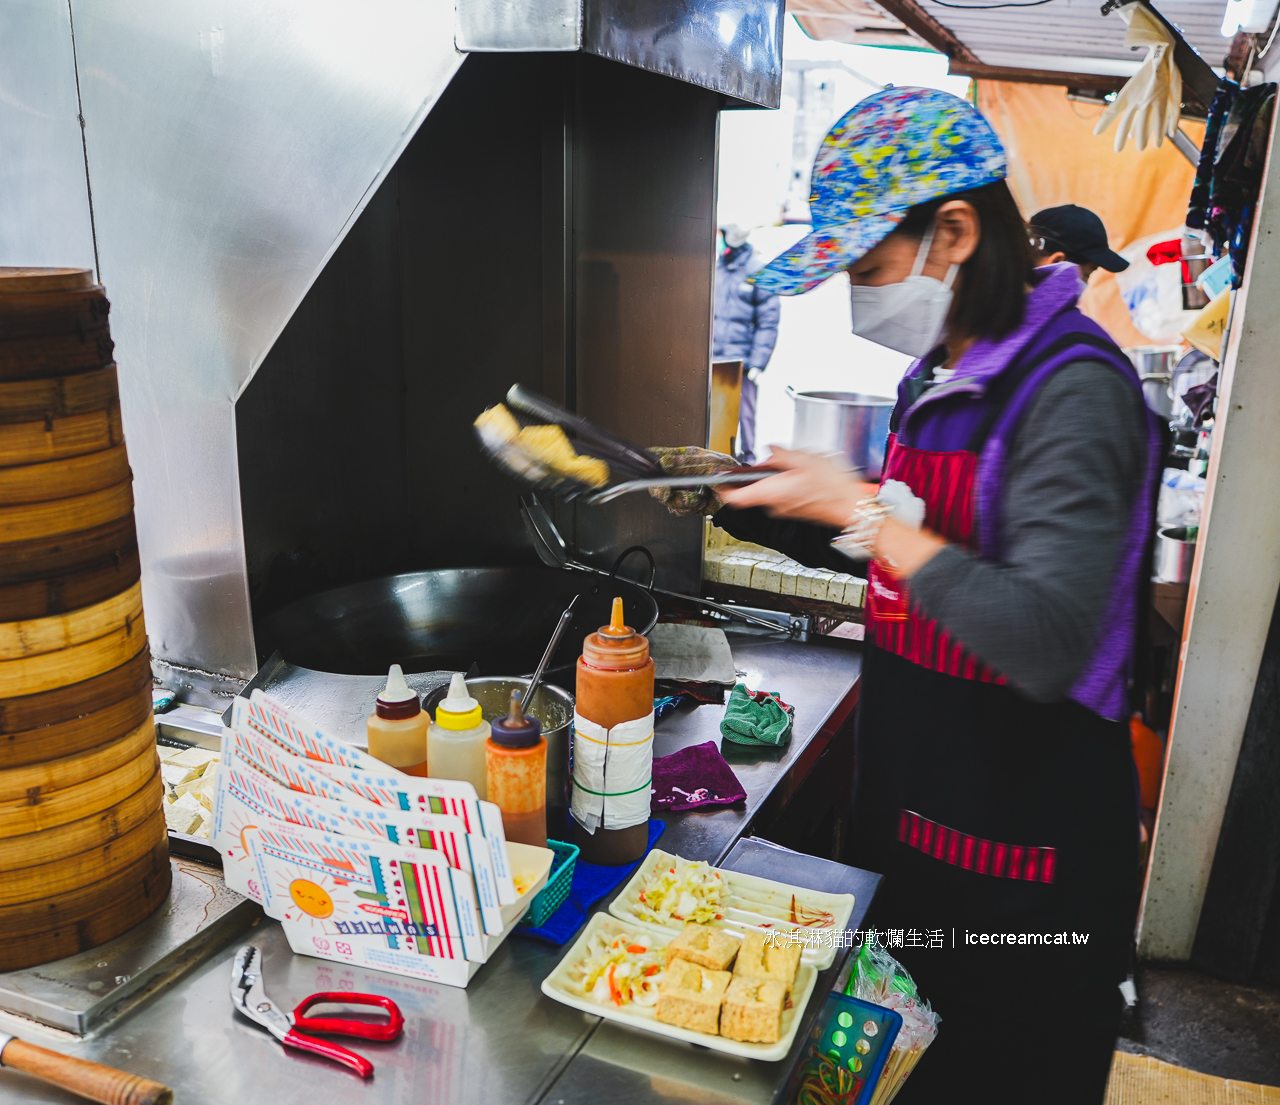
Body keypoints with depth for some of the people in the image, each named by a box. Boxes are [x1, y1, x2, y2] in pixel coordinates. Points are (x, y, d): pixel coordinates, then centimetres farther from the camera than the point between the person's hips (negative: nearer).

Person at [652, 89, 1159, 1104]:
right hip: (910, 807, 8)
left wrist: (865, 509, -27)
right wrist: (742, 504, 3)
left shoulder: (1074, 390, -22)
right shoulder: (940, 376, 5)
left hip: (1023, 846, -8)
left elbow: (1047, 643, -32)